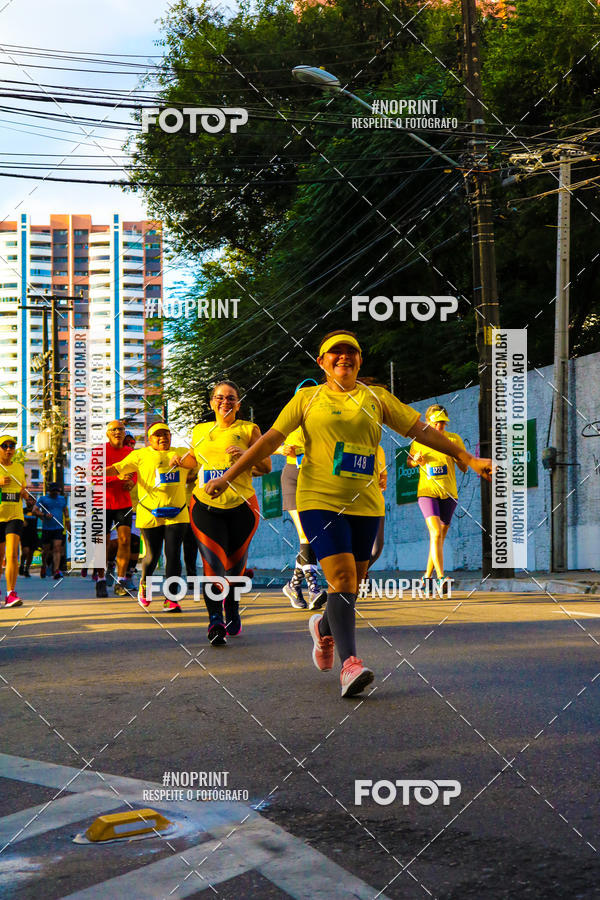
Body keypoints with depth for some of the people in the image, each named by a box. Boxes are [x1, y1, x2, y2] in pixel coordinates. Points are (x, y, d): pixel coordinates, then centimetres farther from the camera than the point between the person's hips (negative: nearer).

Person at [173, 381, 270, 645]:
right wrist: (181, 461, 9)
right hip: (205, 505, 1)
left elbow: (266, 467, 3)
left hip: (241, 505, -1)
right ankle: (215, 621, -17)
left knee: (235, 564, 8)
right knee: (214, 563, -15)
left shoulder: (249, 430, 4)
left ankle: (232, 614, 32)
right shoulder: (200, 431, 13)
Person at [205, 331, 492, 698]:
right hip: (320, 499, -3)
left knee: (353, 583, 8)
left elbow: (421, 430, 11)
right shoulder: (308, 398, 7)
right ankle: (350, 663, -21)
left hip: (365, 503, 3)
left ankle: (324, 628, 40)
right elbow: (271, 439, 6)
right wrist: (229, 476, 3)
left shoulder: (377, 398, 11)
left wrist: (468, 458, 7)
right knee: (341, 576, -17)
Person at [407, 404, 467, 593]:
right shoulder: (419, 441, 0)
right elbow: (409, 462, 15)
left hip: (448, 494, 2)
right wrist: (416, 460, -8)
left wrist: (456, 456, -18)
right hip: (427, 492, -2)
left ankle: (427, 576, 26)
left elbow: (464, 468, 3)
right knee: (436, 533, -20)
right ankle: (441, 579, -26)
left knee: (440, 538, 8)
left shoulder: (454, 439, 0)